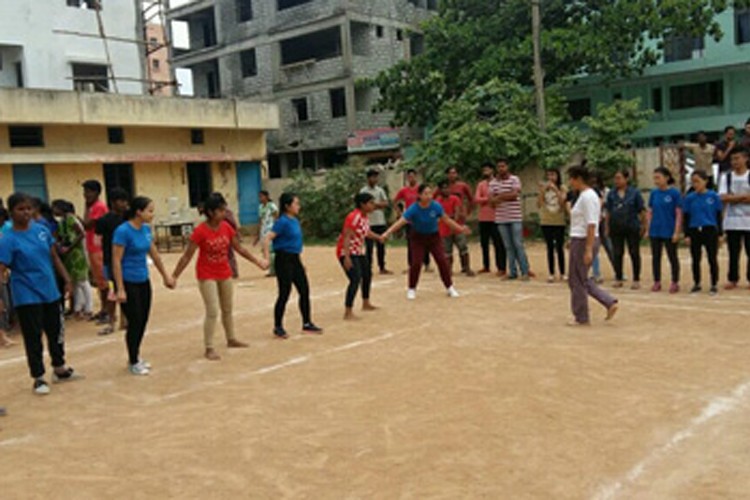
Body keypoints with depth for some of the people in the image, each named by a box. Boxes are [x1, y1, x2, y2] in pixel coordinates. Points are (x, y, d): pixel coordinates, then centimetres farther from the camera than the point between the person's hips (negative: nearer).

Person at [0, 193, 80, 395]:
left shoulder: (41, 230, 2)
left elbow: (55, 258, 9)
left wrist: (67, 279, 7)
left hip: (50, 292, 5)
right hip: (27, 297, -5)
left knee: (56, 333, 16)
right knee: (33, 338, 4)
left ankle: (59, 369, 35)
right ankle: (39, 378, 18)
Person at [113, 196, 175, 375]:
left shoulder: (146, 229, 4)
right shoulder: (123, 231, -18)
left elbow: (154, 254, 15)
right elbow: (116, 261, -18)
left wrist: (165, 276, 21)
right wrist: (120, 289, -20)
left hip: (144, 281, 7)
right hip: (129, 283, -7)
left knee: (143, 321, 12)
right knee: (135, 322, 1)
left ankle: (136, 357, 29)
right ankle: (133, 362, 17)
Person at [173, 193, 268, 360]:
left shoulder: (227, 227, -5)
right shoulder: (200, 231, -20)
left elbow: (239, 248, 6)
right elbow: (187, 255, -17)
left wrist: (257, 261, 9)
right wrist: (175, 276, -20)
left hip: (225, 273, 6)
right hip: (207, 276, -6)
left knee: (228, 309, 18)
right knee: (212, 312, -8)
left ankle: (231, 339, 36)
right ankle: (209, 348, 3)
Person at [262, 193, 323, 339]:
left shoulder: (295, 221, 9)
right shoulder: (282, 221, -15)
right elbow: (267, 239, -22)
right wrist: (266, 258, -26)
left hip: (295, 259, 8)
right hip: (284, 259, -8)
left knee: (305, 290, 10)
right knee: (285, 294, -2)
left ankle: (307, 324, 20)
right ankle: (278, 327, 11)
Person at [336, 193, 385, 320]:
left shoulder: (365, 216, 5)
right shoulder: (354, 217, -24)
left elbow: (367, 232, 21)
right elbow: (346, 237, -28)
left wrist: (379, 237, 8)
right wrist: (347, 257, -34)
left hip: (359, 251, 11)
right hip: (347, 252, -11)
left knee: (367, 274, 23)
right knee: (356, 279, -21)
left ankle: (366, 304, 43)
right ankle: (348, 313, -18)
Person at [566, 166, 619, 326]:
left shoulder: (587, 196, -16)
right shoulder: (586, 195, 14)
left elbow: (591, 224, -22)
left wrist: (588, 249, -24)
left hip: (584, 241, -10)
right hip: (580, 241, 10)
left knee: (578, 280, 1)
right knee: (582, 280, 16)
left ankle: (581, 318, 12)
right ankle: (610, 303, 14)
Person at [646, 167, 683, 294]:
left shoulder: (674, 193, -9)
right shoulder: (654, 193, 4)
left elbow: (679, 214, -8)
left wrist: (676, 232, -13)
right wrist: (648, 229, 6)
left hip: (669, 231, -4)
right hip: (655, 231, 4)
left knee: (672, 257, 6)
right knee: (655, 257, 10)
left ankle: (675, 283, 16)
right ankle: (657, 282, 20)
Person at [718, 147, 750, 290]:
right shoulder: (726, 177, 6)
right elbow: (723, 198, -6)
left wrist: (733, 198, -14)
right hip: (731, 221, 1)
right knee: (733, 252, 6)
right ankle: (733, 279, 14)